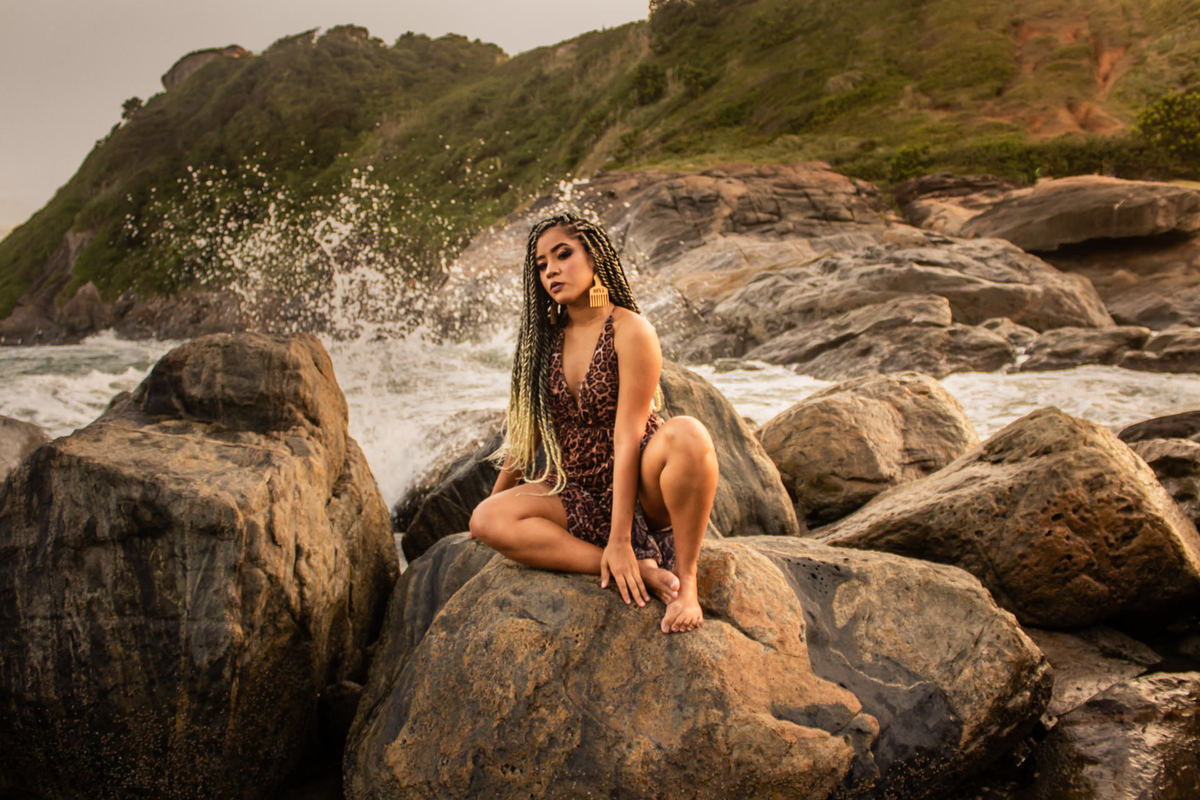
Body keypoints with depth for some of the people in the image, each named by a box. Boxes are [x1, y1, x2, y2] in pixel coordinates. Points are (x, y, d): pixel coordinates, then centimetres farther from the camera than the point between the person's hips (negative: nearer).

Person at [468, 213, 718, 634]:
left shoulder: (630, 331, -14)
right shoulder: (545, 338, 5)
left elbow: (627, 438, -20)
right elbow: (526, 427, 13)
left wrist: (619, 539, -23)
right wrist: (497, 496, 18)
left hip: (640, 491, -5)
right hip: (581, 493, 6)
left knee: (686, 433, -37)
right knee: (485, 520, -20)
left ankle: (685, 577, -19)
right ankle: (643, 571, -22)